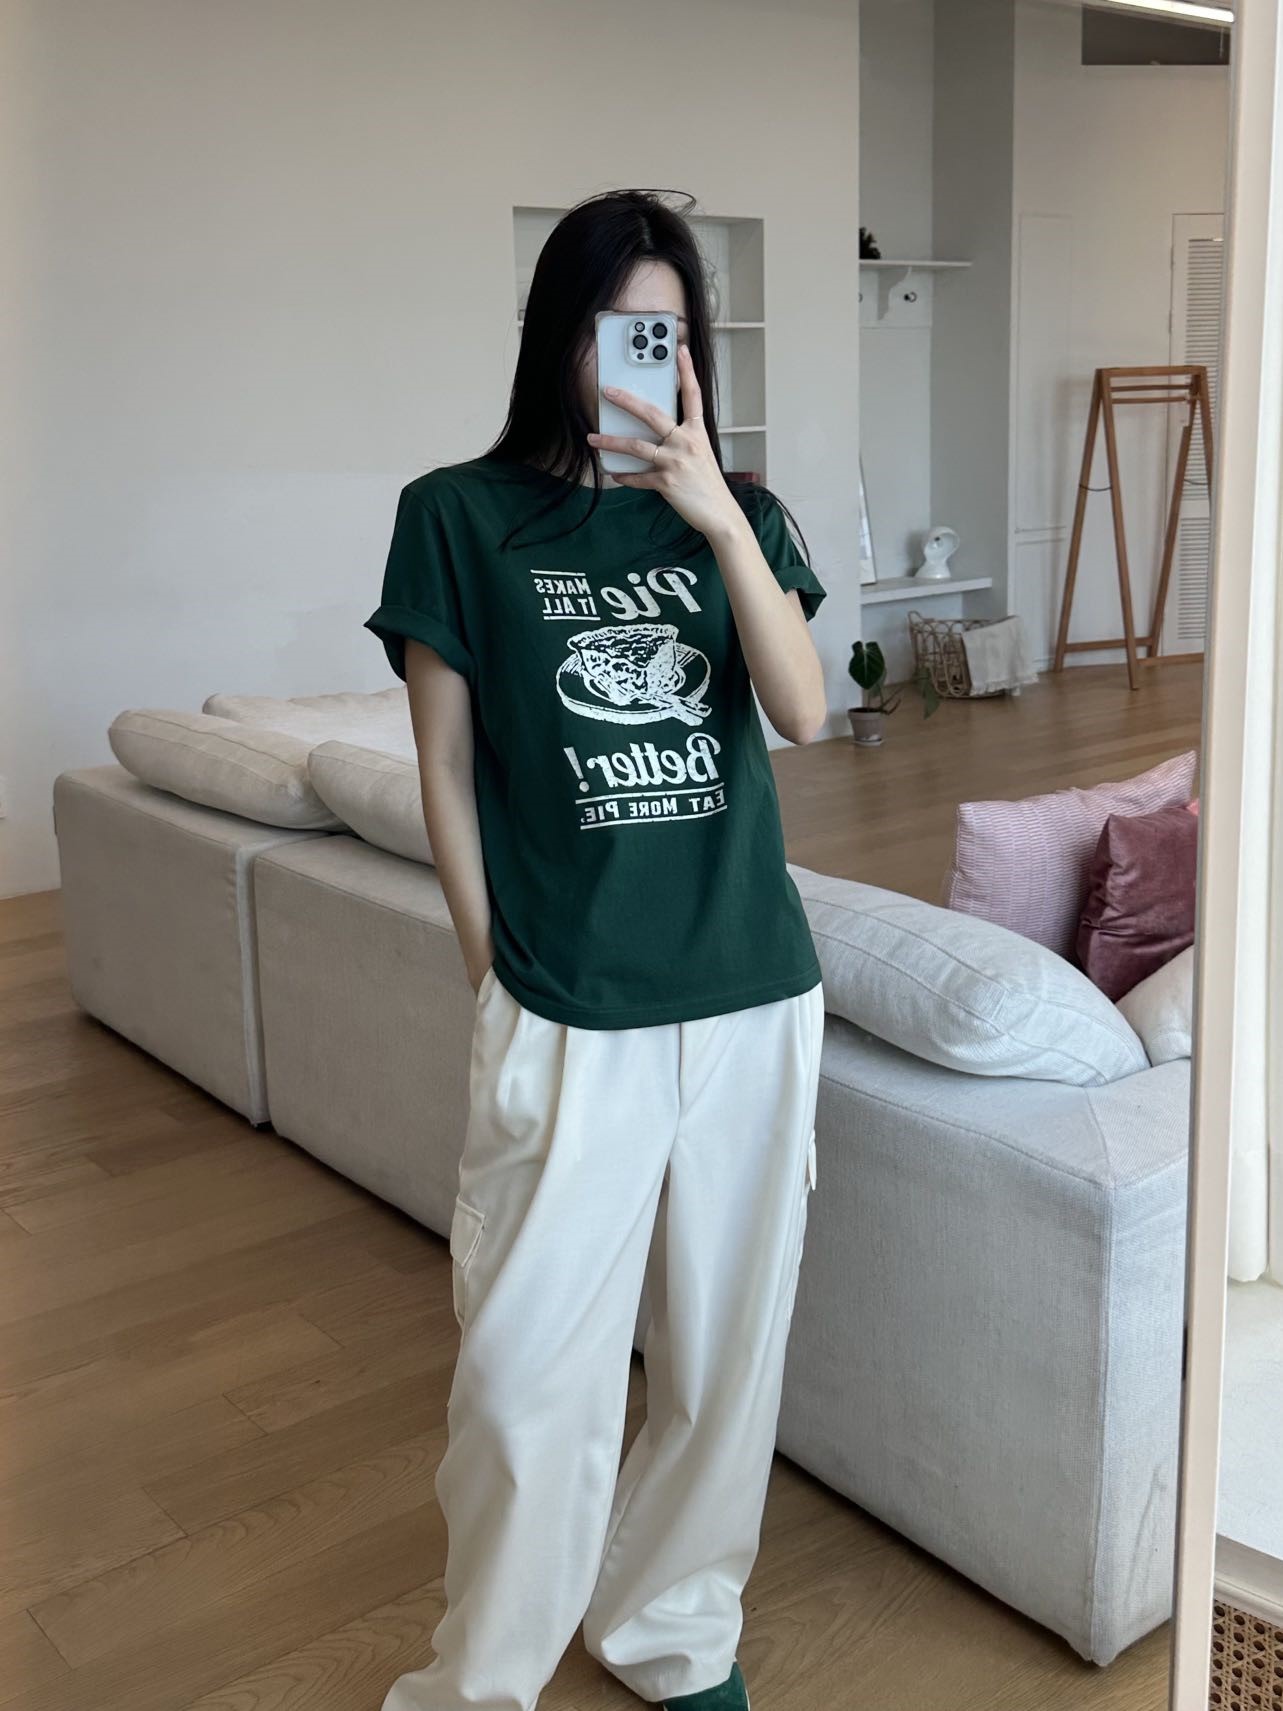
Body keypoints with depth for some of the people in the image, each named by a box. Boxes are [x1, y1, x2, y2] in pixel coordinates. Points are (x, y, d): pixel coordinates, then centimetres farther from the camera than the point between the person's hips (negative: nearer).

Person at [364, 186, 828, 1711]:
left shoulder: (735, 510, 7)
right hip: (567, 1012, -3)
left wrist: (722, 521, -18)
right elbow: (445, 765, 0)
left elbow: (802, 712, -7)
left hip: (752, 993, 4)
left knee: (726, 1341, 14)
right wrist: (493, 974, -3)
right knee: (532, 1359, 2)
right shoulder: (458, 514, -1)